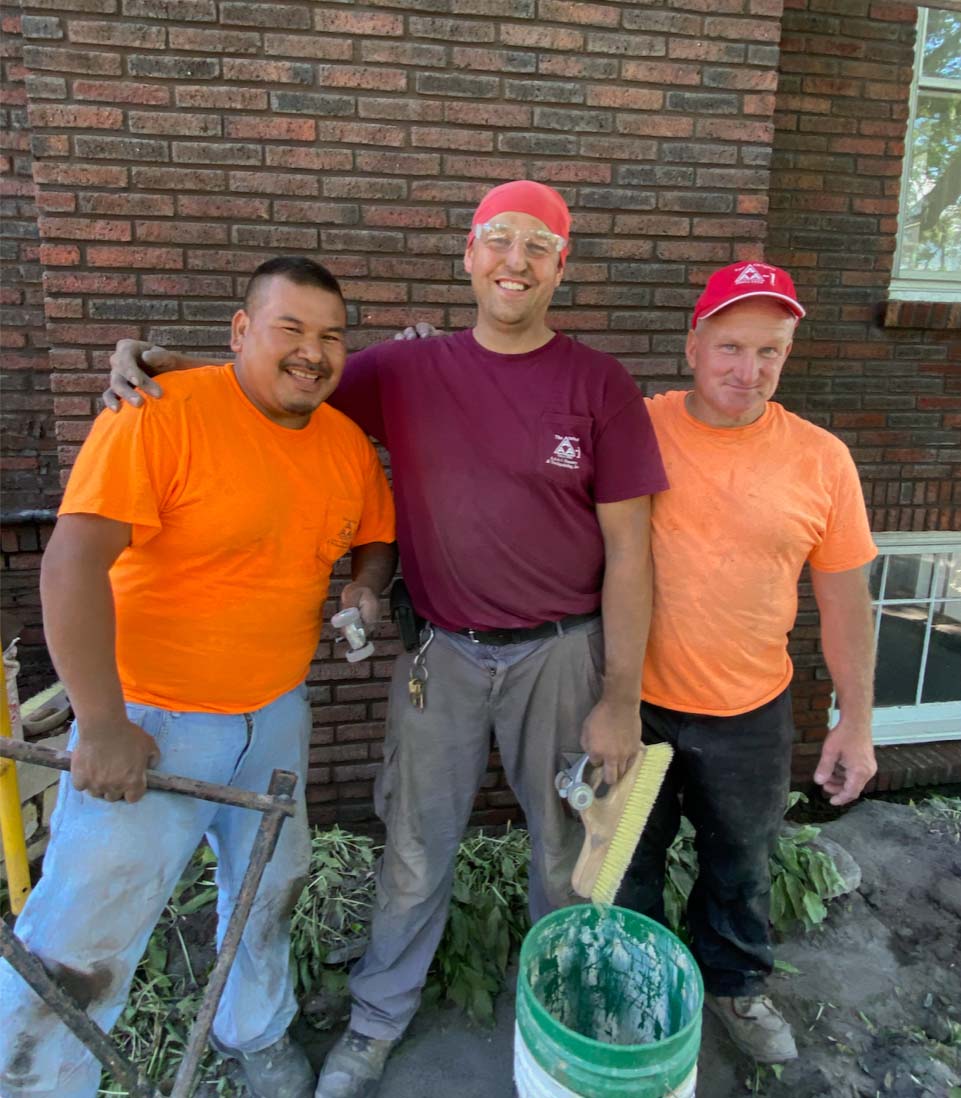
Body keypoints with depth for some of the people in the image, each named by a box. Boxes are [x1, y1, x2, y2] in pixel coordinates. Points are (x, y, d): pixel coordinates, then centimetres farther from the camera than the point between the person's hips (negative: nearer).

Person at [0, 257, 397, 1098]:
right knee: (80, 946, 2)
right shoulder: (162, 414, -19)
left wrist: (366, 588, -7)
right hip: (150, 721, -6)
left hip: (277, 713, 6)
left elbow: (376, 535, 16)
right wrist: (102, 726, -24)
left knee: (272, 893, 23)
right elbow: (73, 563, -24)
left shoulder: (348, 443, 0)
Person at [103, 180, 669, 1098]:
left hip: (561, 651, -1)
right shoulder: (407, 373, 1)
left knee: (563, 853, 17)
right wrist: (160, 364, -8)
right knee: (414, 856, 15)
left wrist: (620, 697, -7)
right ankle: (376, 1022, 41)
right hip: (441, 652, 1)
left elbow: (627, 551, -6)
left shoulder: (598, 386, -6)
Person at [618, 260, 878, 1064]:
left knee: (741, 864, 23)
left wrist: (857, 721, 1)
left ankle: (736, 983, 51)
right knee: (631, 859, 20)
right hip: (633, 701, 0)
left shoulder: (821, 459, -7)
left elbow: (844, 600, -1)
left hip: (751, 711, 1)